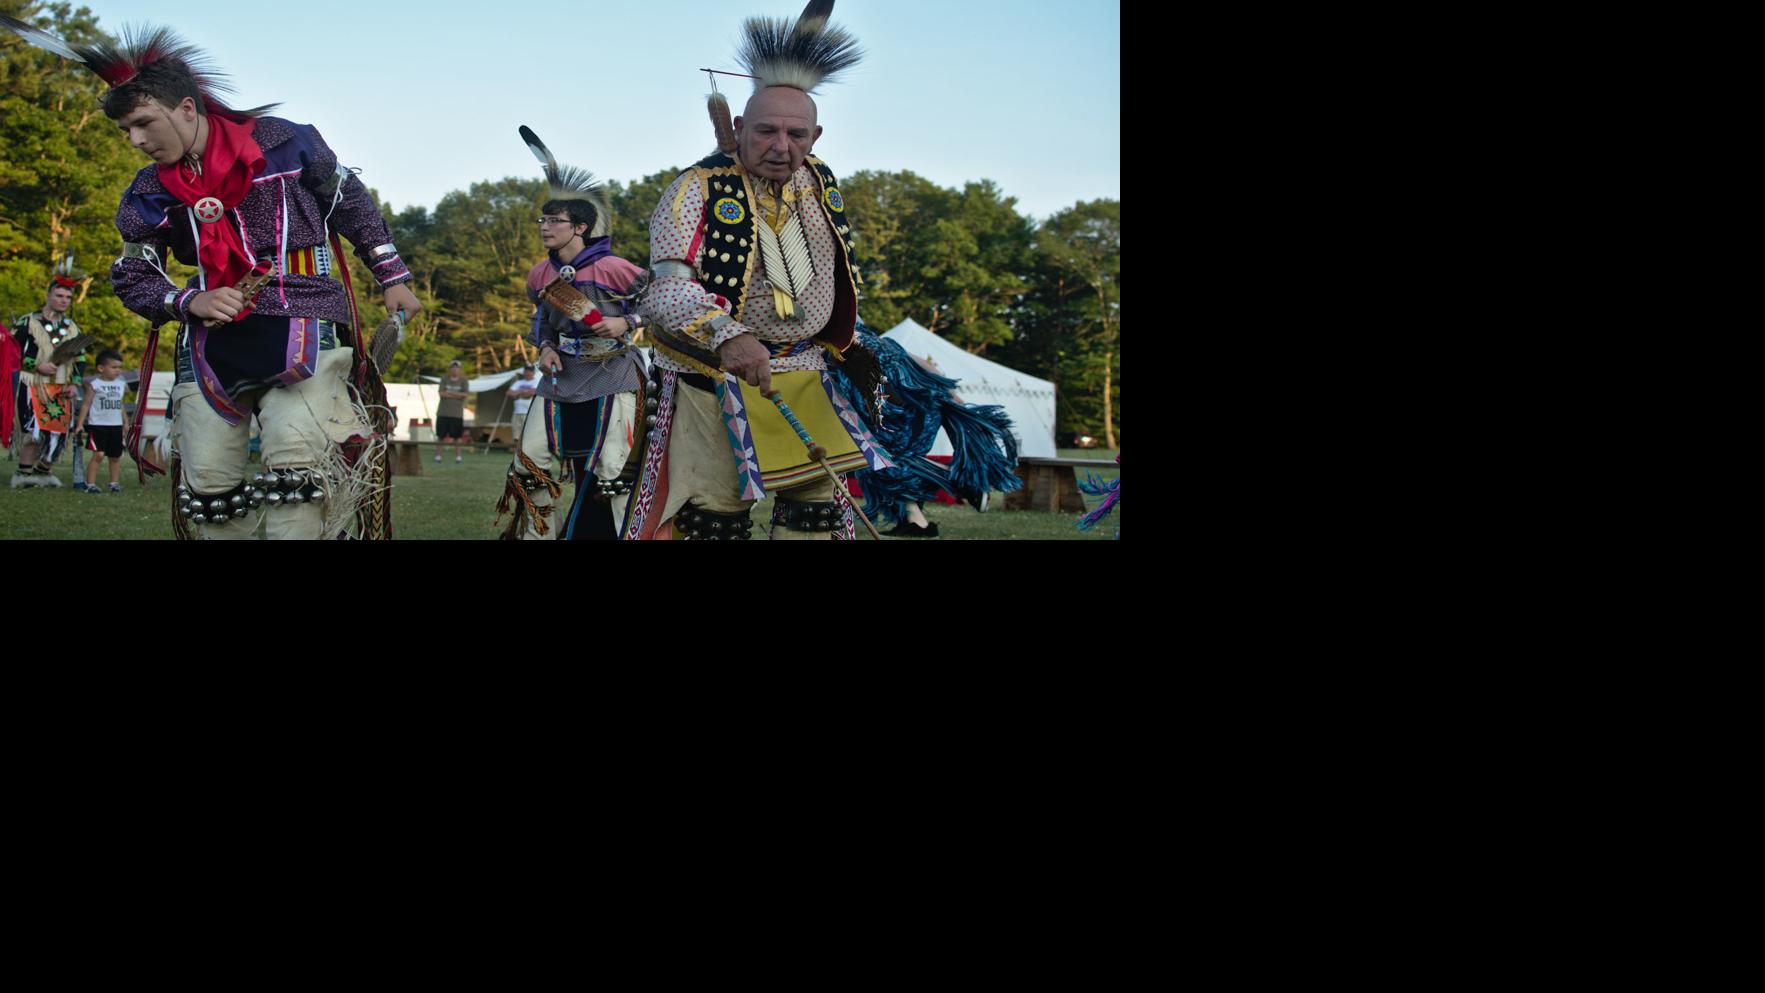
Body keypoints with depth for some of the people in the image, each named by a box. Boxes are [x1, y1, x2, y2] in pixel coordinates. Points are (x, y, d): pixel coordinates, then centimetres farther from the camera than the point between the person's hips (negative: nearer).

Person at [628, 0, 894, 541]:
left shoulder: (822, 186, 7)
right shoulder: (700, 190, -13)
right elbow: (668, 288, -23)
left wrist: (848, 349, 23)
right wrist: (726, 335, -39)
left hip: (804, 372, 6)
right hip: (715, 370, -6)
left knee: (818, 502, 4)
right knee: (715, 508, -8)